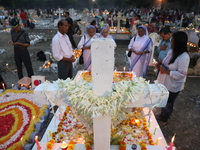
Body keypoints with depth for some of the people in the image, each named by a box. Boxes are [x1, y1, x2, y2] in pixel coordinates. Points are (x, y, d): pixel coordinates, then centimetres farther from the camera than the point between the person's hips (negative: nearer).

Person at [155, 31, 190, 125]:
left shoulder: (184, 57, -24)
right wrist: (160, 66, -5)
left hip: (173, 86, -7)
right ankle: (161, 115, 46)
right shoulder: (171, 51, 1)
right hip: (164, 82, 7)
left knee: (168, 103, 14)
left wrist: (167, 71, -26)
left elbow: (182, 74, -25)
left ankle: (163, 120, 36)